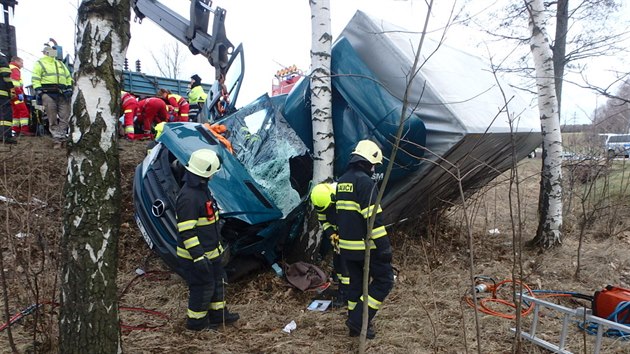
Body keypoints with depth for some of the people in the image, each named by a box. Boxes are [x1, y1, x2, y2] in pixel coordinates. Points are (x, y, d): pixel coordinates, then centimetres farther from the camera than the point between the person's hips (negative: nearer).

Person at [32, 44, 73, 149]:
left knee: (64, 117, -4)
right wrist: (38, 91, -10)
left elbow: (68, 77, 22)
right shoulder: (40, 63, 10)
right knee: (52, 119, -6)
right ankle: (57, 139, -5)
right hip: (48, 93, -4)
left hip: (62, 93, 4)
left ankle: (61, 136, -1)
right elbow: (35, 79, 2)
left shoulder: (61, 64, 26)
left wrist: (69, 88, 6)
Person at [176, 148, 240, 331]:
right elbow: (186, 232, -27)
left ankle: (218, 313, 40)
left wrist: (217, 244, 24)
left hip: (210, 251, 10)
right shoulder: (188, 197, -27)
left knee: (216, 281, 22)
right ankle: (196, 321, 26)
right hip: (196, 255, -10)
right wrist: (198, 256, -26)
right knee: (202, 287, 6)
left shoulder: (202, 188, 6)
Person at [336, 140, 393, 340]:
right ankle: (358, 321, 0)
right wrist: (384, 246, -18)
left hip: (346, 246, 9)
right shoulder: (365, 182, -16)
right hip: (365, 246, -9)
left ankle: (356, 326, 25)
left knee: (356, 283, 17)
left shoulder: (342, 181, 12)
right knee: (384, 280, 4)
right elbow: (373, 218, -21)